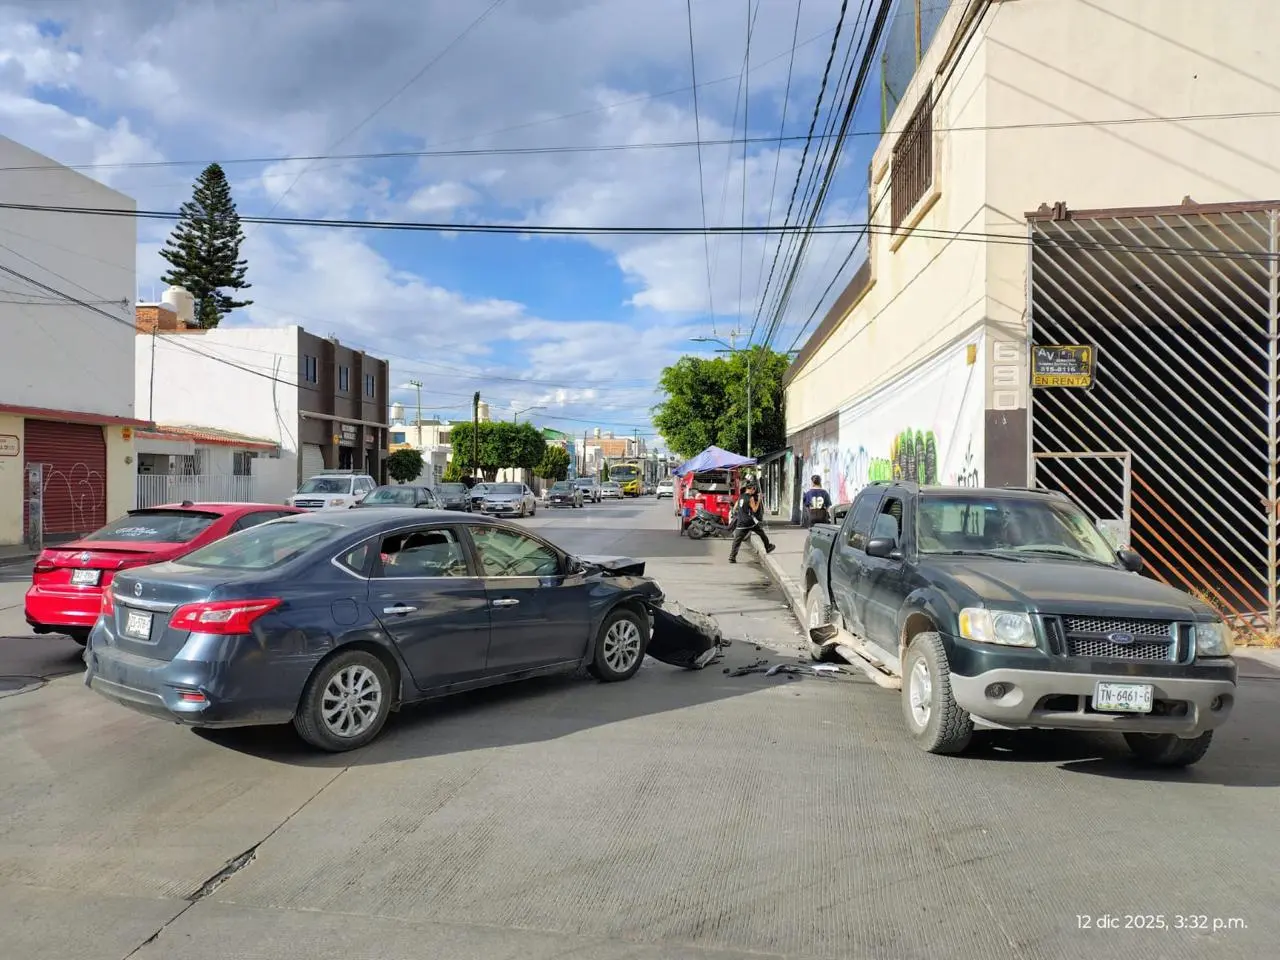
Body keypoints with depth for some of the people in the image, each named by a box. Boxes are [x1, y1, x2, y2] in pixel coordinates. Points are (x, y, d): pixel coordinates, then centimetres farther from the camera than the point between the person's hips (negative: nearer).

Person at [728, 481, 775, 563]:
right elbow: (755, 509, -5)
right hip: (750, 522, -5)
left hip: (741, 523, 5)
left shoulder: (740, 497, 12)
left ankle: (732, 557, -9)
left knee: (737, 540, -1)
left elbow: (735, 508, 17)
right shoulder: (750, 498, -7)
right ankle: (768, 547, 31)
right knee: (762, 533, 19)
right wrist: (758, 500, 1)